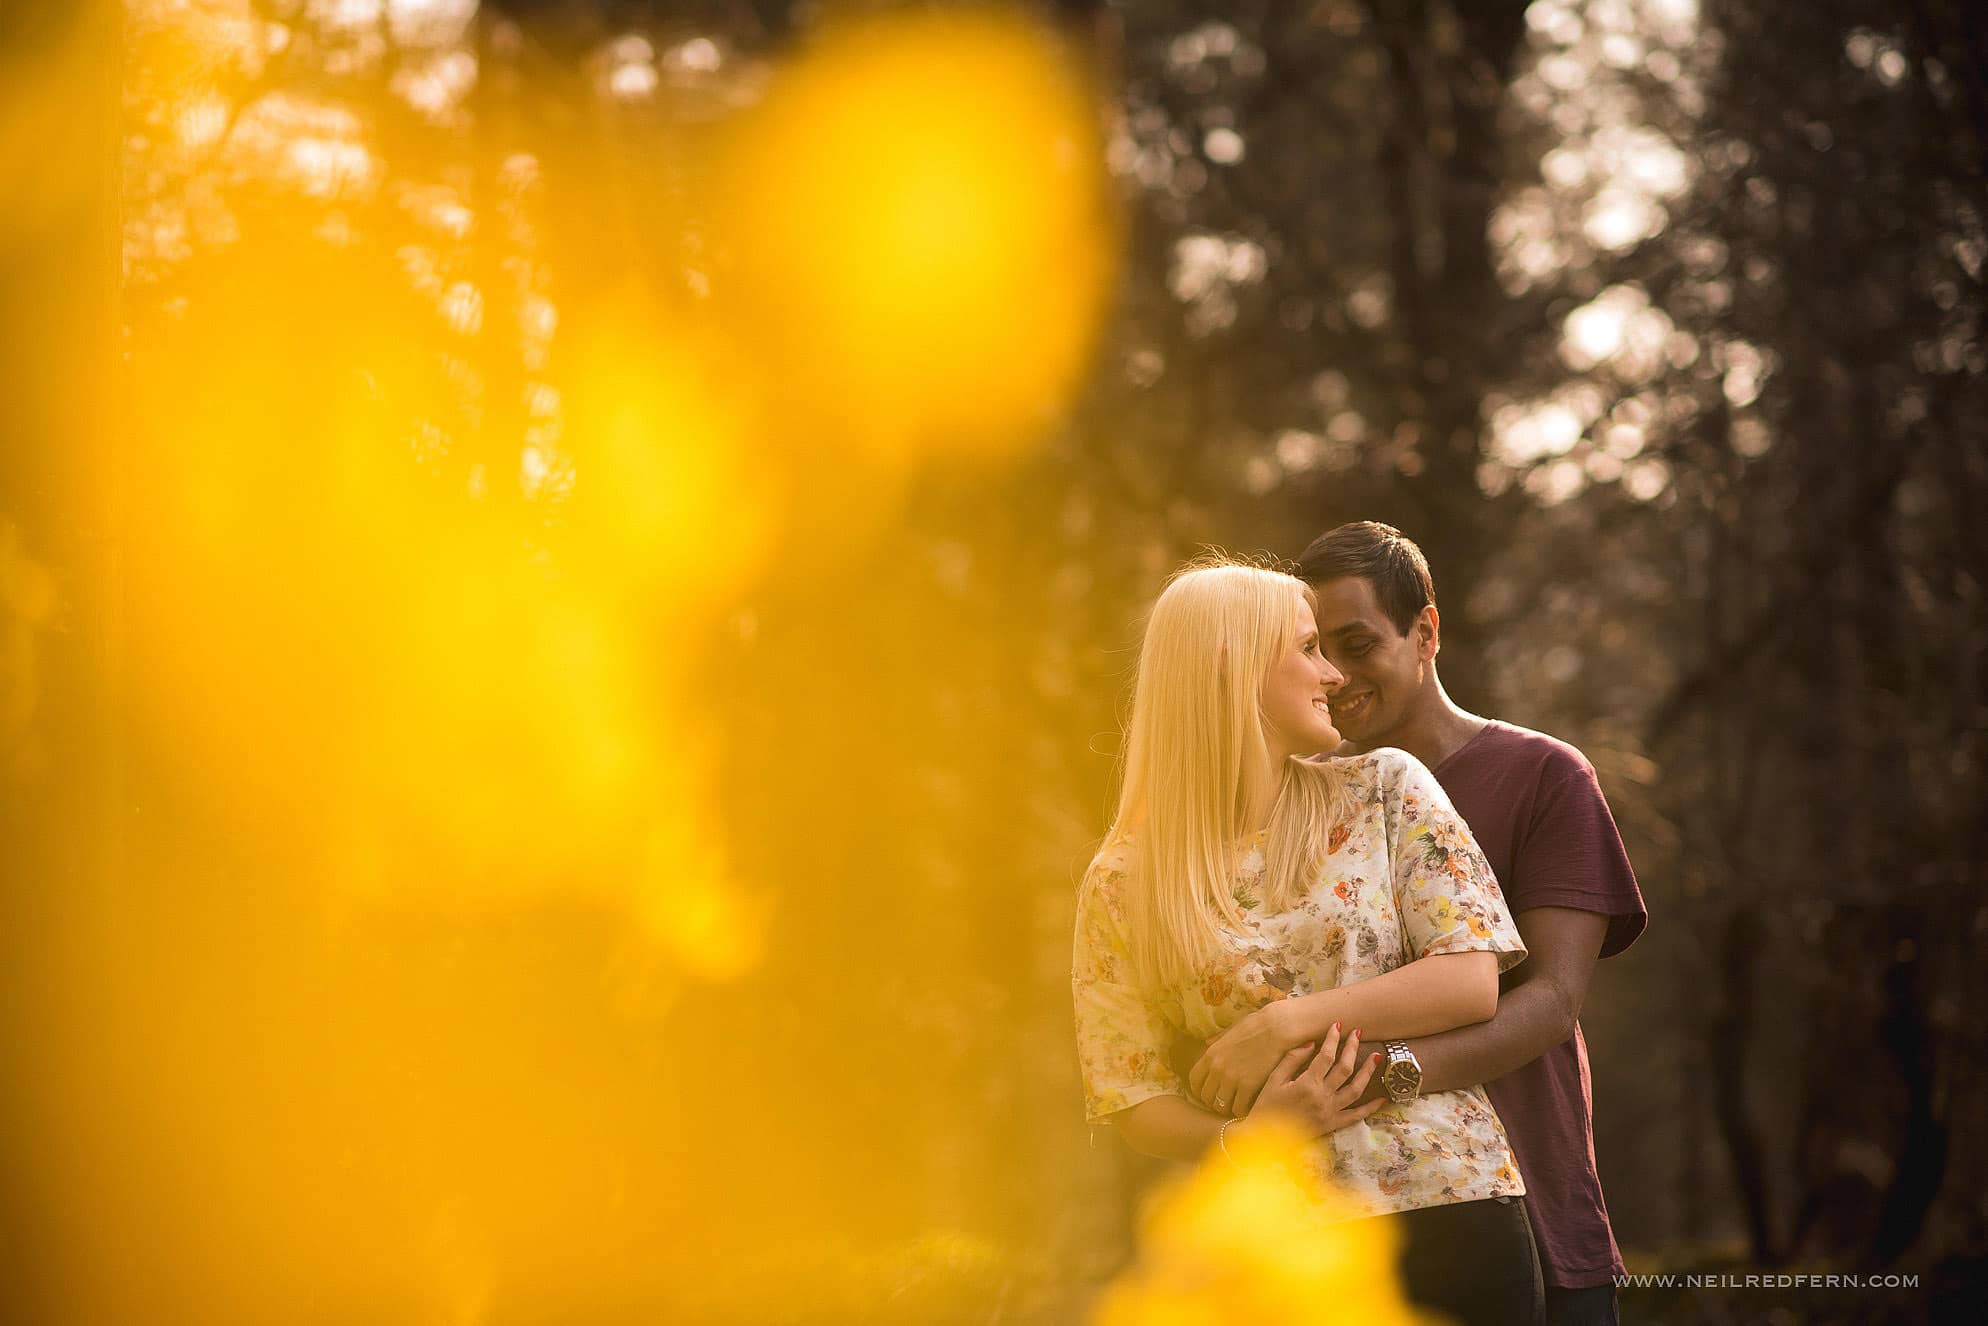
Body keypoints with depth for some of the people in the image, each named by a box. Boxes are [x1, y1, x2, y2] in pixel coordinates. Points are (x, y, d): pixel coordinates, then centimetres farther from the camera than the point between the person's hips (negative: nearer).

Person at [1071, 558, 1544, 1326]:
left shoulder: (1383, 792, 5)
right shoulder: (1122, 885, 4)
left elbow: (1471, 983, -4)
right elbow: (1127, 1096, 2)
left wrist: (1283, 1023, -10)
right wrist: (1245, 1137, -16)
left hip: (1446, 1206, 0)